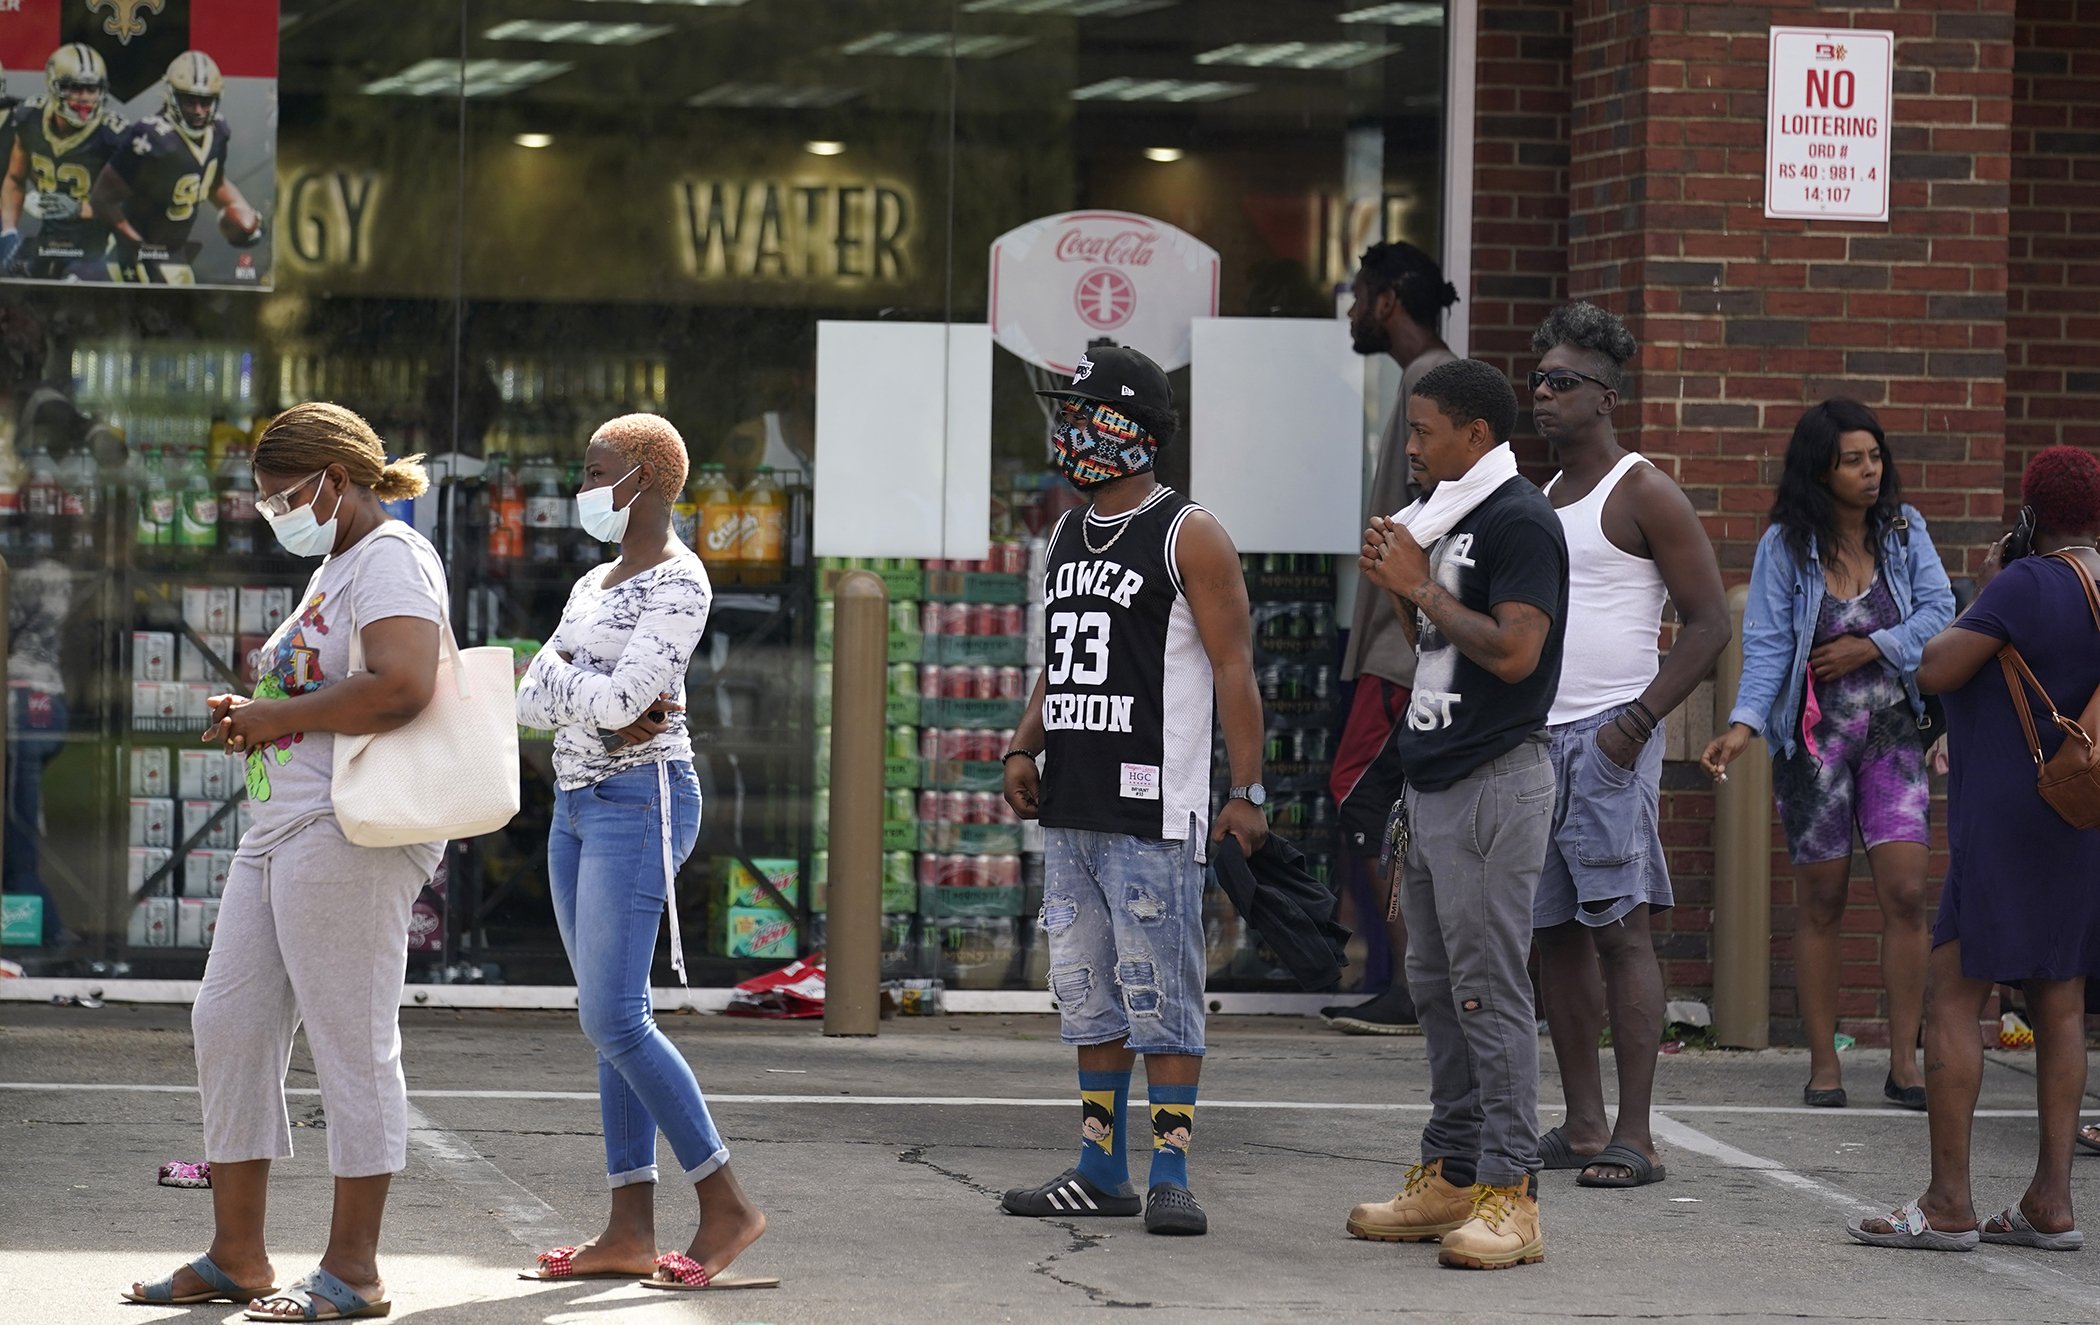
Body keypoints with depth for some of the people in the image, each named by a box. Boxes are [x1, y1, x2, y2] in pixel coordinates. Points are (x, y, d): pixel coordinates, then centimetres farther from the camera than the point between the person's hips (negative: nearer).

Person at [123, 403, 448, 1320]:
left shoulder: (391, 558, -9)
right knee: (228, 1026, 8)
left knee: (351, 1042, -6)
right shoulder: (333, 570, 23)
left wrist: (278, 716, -15)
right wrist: (251, 719, 12)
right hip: (284, 828, 11)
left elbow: (402, 689, -25)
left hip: (351, 833, -11)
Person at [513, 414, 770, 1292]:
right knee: (609, 1023, 5)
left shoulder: (677, 583, -10)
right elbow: (531, 700, 10)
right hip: (579, 803, 9)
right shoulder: (595, 584, 18)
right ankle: (631, 1231, 4)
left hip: (640, 801, -9)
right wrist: (599, 706, -9)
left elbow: (622, 699, -20)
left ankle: (726, 1204, -9)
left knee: (614, 1018, -15)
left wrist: (563, 673, -1)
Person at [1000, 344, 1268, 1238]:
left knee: (1158, 990, -8)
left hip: (1152, 808, -8)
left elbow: (1233, 666, -9)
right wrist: (1026, 746, 10)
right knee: (1085, 987, 10)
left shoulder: (1188, 536, -6)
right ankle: (1101, 1168, 16)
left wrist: (1248, 789, -14)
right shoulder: (1069, 537, 17)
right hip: (1071, 802, 8)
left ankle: (1171, 1173, -6)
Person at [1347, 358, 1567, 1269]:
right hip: (1434, 783, 10)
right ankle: (1450, 1176, 18)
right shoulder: (1453, 520, 17)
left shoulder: (1519, 520, -12)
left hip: (1494, 784, -10)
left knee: (1489, 990, -11)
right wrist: (1398, 588, 6)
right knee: (1436, 987, 12)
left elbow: (1513, 649, -22)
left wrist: (1420, 585, -14)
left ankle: (1509, 1192, -10)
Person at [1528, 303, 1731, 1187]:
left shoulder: (1642, 495, -5)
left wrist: (1636, 722, -16)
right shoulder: (1541, 500, 19)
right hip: (1532, 739, 8)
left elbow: (1709, 623, -9)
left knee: (1619, 924, -11)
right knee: (1556, 930, 6)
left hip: (1607, 736, -8)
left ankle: (1634, 1136, -12)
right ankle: (1582, 1124, 11)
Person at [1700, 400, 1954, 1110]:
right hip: (1814, 734, -2)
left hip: (1891, 731, 2)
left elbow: (1938, 609, 0)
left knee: (1906, 891, -8)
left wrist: (1872, 646, -12)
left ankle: (1904, 1062, -3)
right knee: (1821, 899, 3)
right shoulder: (1785, 547, -3)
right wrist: (1745, 722, -21)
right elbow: (1766, 645, -8)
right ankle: (1823, 1064, 9)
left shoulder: (1903, 530, 5)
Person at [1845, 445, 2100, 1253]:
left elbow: (1936, 672, -14)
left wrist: (1983, 592, -1)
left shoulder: (2031, 584, -16)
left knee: (1952, 998, -4)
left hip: (2007, 822, -8)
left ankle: (1947, 1205, -8)